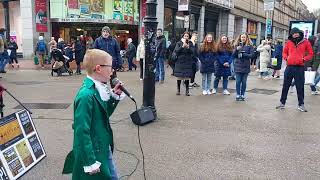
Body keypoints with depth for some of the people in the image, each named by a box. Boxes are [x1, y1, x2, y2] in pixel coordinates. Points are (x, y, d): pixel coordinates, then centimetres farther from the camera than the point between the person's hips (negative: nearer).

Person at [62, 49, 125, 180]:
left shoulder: (99, 89, 1)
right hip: (92, 153, -8)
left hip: (104, 149, 8)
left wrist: (114, 96, 0)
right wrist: (90, 162, -20)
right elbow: (82, 131, -24)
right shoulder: (86, 95, -24)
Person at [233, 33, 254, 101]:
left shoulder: (249, 46, 1)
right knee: (238, 81, 2)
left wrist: (243, 54, -16)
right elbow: (233, 55, 2)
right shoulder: (237, 45, 7)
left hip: (245, 66, -1)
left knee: (244, 81, 5)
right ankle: (238, 95, 10)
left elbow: (252, 55, -6)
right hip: (238, 66, 1)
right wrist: (236, 49, -15)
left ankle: (242, 95, 14)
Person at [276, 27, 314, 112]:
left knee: (300, 87, 3)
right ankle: (282, 103, 17)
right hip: (289, 67, 2)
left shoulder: (305, 42, 2)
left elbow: (310, 54, 6)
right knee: (285, 86, 8)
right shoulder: (289, 42, 7)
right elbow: (284, 52, 18)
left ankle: (301, 104, 13)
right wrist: (286, 58, -1)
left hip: (300, 68, -2)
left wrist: (304, 59, -9)